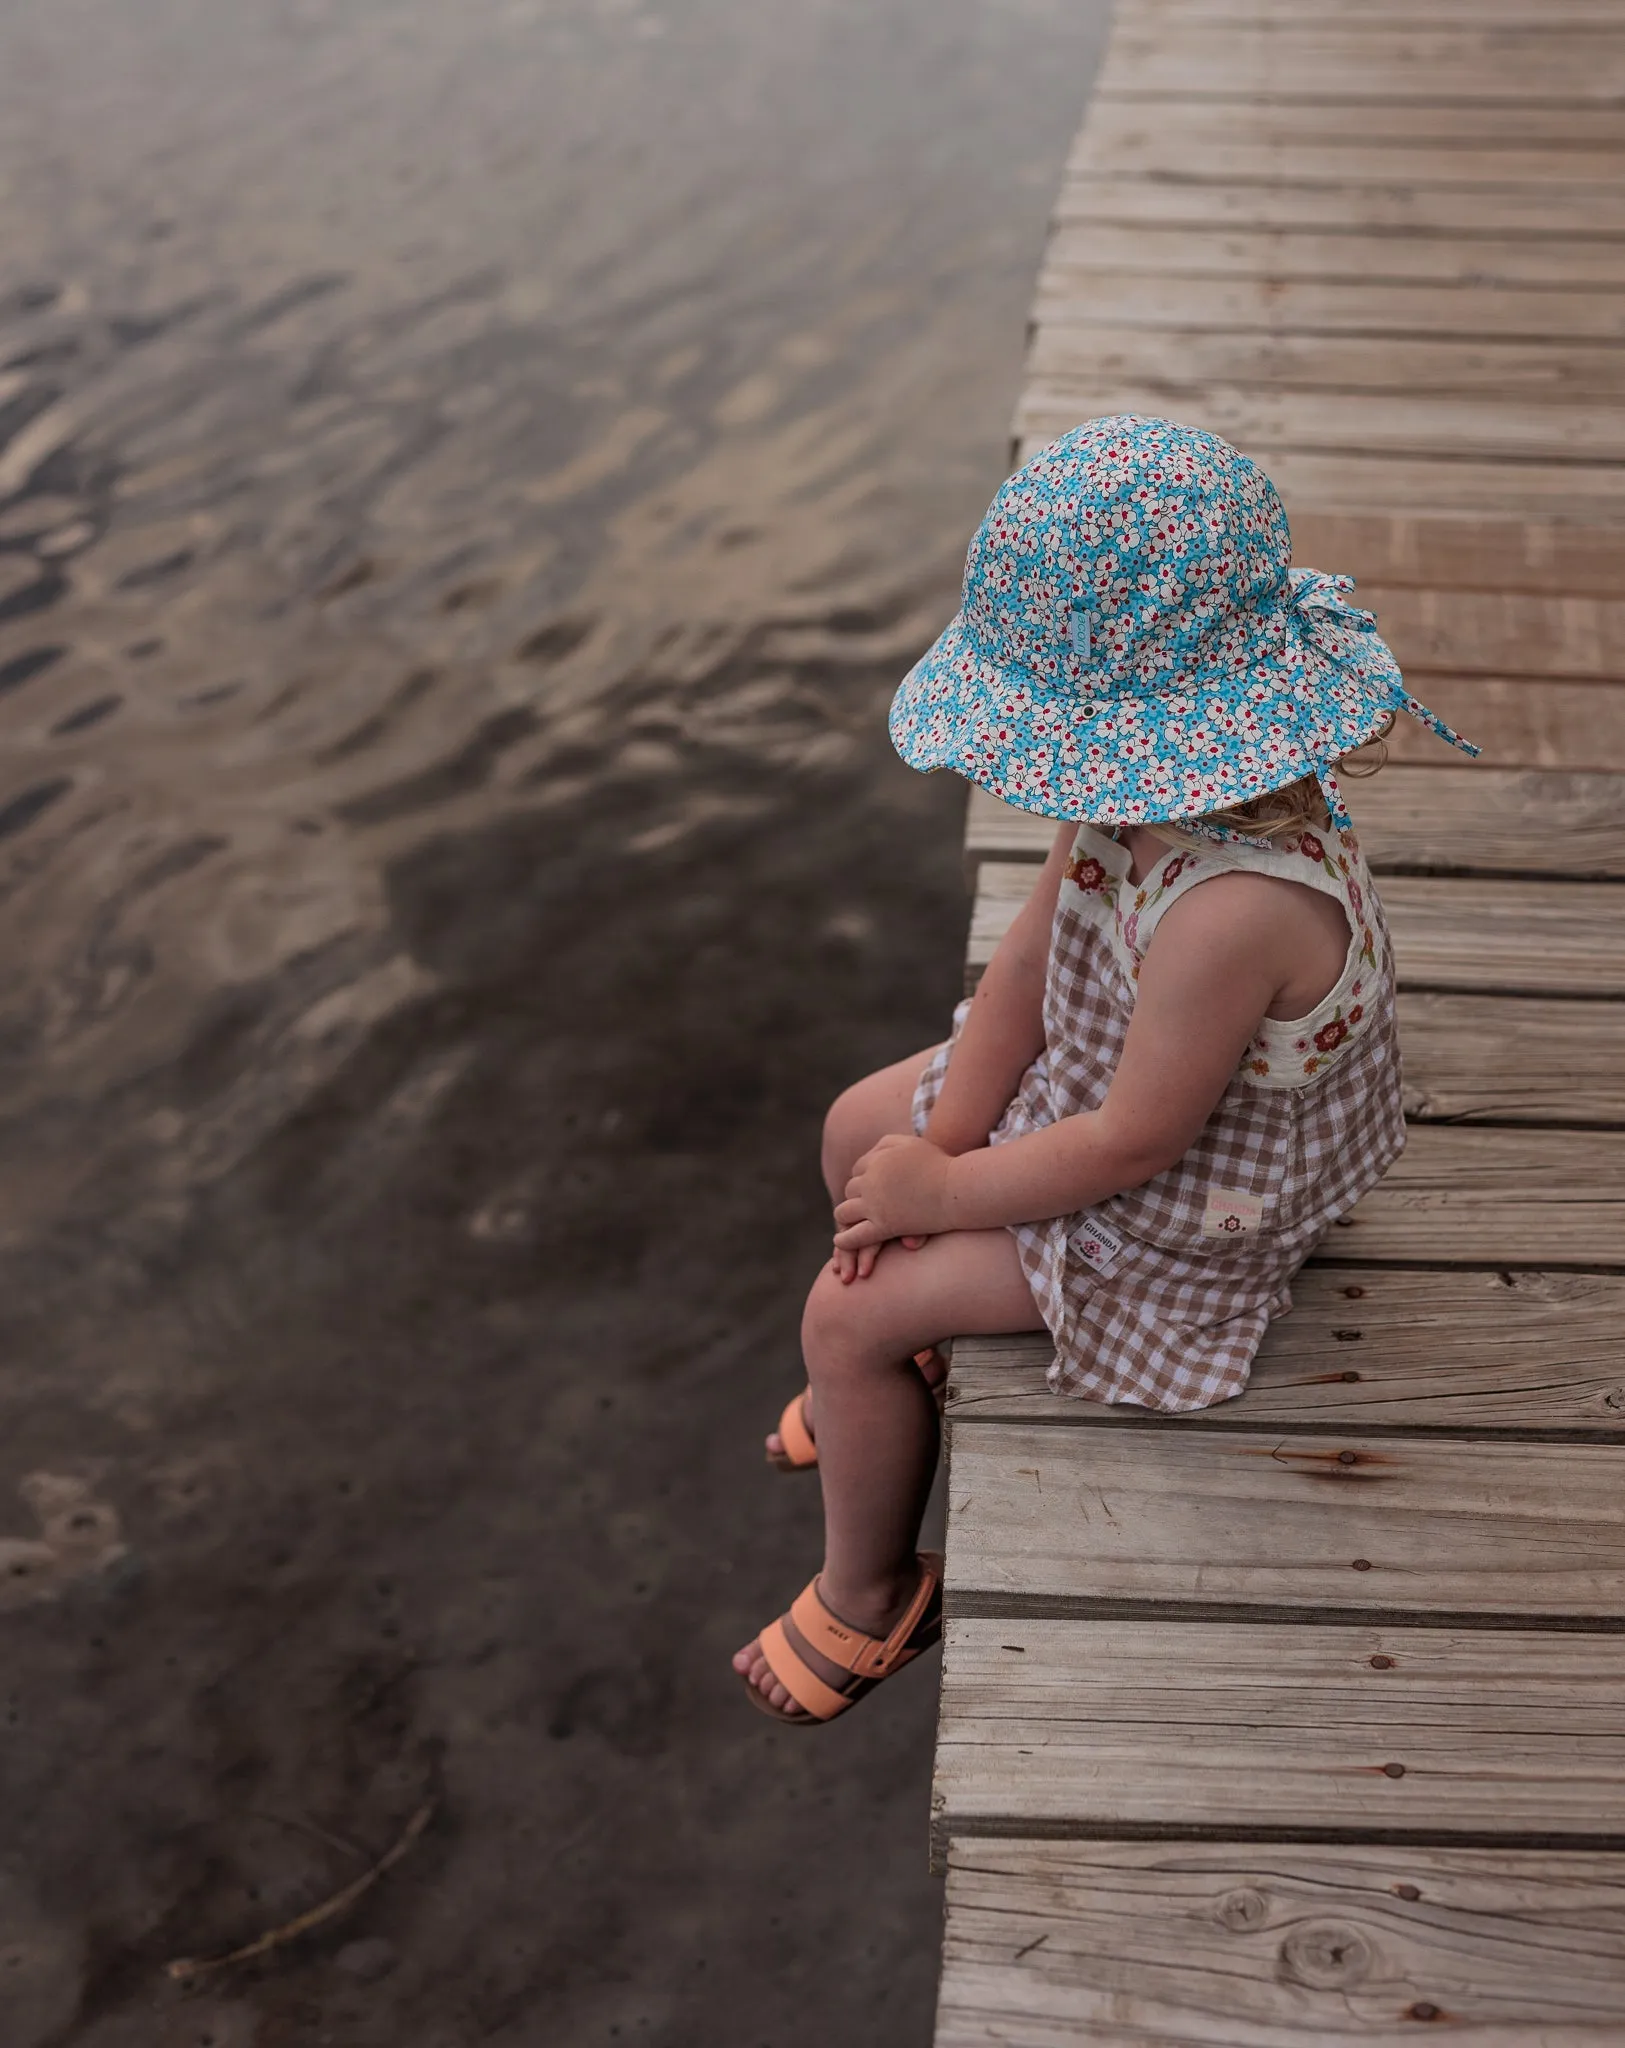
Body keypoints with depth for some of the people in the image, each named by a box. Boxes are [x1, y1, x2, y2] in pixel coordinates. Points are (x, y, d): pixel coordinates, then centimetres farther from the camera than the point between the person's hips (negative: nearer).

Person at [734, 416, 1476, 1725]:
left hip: (1183, 1211, -8)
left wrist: (943, 1193, -18)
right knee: (859, 1131, 19)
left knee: (846, 1317, -5)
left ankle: (865, 1601, 22)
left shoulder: (1234, 906, -42)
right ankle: (898, 1376, 46)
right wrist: (938, 1147, -9)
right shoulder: (1144, 786, -16)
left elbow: (1135, 1143, -32)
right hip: (1086, 1080, 9)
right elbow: (1030, 962, -5)